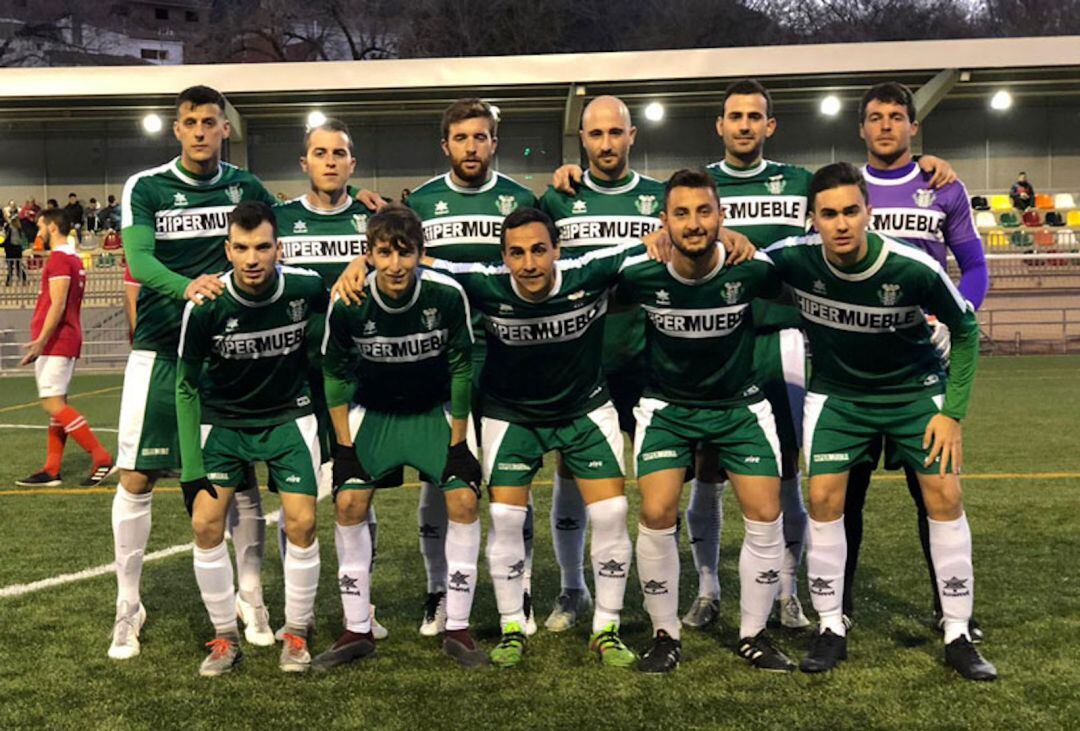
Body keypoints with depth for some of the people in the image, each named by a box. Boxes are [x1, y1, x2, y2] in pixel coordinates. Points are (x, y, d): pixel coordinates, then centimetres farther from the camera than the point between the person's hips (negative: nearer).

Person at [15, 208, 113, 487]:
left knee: (53, 404, -11)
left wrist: (40, 340, -24)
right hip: (67, 341, 10)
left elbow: (57, 305, -21)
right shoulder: (74, 259, 19)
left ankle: (101, 458, -13)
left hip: (55, 340, -10)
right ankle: (51, 471, 12)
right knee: (57, 405, 9)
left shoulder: (58, 258, -12)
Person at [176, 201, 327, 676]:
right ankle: (225, 638, 10)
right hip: (223, 419, 0)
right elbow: (187, 386, -9)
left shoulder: (306, 287, -20)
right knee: (205, 524, -9)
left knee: (302, 523, -10)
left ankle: (297, 634, 12)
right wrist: (191, 469, -10)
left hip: (289, 417, 0)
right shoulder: (205, 307, -22)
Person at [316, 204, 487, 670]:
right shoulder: (347, 303, -21)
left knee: (464, 500, -14)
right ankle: (358, 631, 4)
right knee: (348, 503, -11)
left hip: (435, 411, -1)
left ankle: (457, 630, 0)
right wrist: (345, 445, -7)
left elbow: (460, 366, -10)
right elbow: (336, 373, -5)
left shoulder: (447, 294, -23)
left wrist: (458, 441, -8)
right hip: (373, 411, 1)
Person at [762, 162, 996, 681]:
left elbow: (965, 329, -9)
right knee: (824, 498, -8)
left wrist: (953, 412, -10)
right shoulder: (794, 258, -23)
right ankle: (831, 628, 9)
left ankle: (958, 636, 8)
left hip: (916, 388, 0)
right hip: (836, 392, 1)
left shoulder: (915, 268, -25)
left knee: (945, 497, -6)